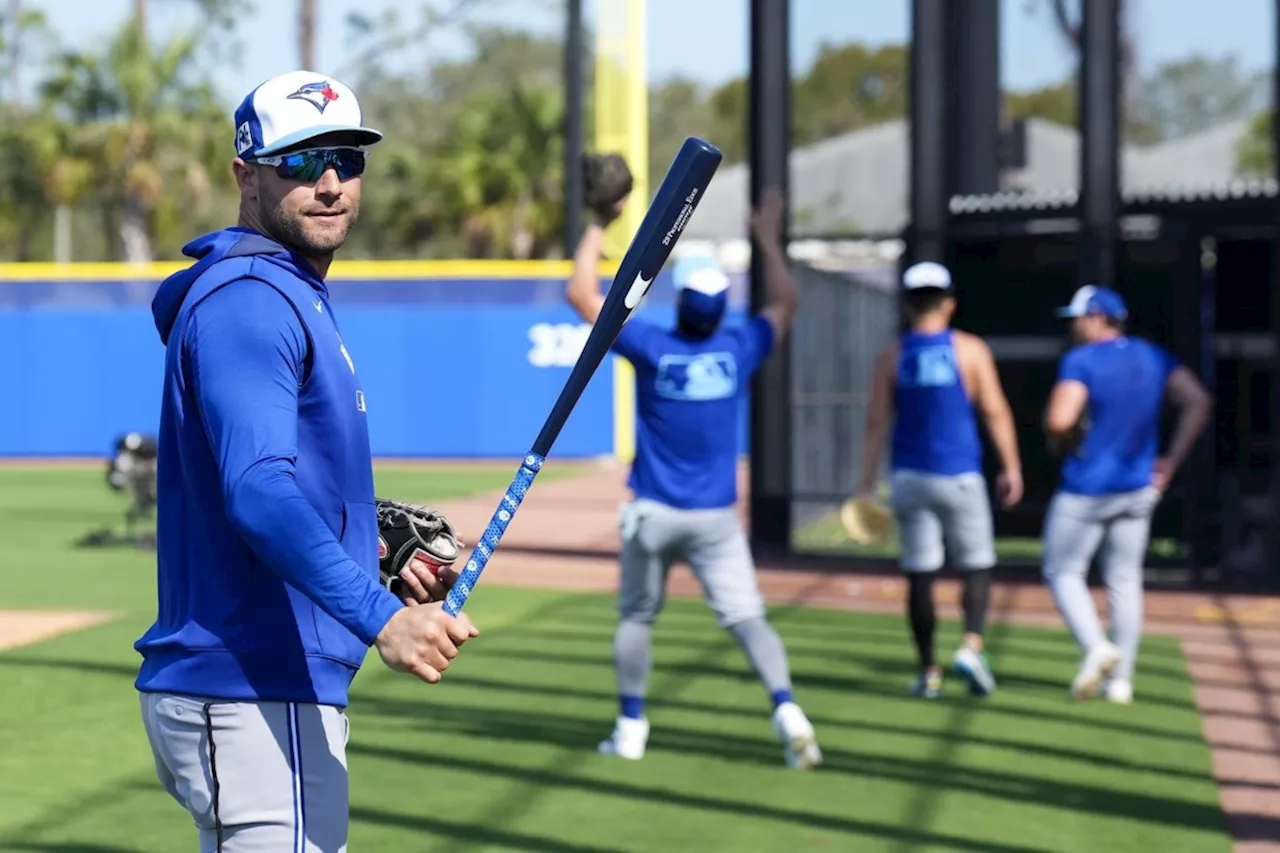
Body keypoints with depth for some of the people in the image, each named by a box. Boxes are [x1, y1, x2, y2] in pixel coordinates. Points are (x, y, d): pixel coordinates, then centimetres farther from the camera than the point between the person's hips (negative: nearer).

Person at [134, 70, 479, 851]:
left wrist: (387, 561, 12)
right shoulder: (248, 299, -14)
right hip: (256, 698, -11)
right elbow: (259, 492, -28)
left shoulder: (297, 299, 19)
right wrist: (378, 616, -40)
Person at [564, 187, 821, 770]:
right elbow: (784, 303, 16)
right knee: (747, 618, -2)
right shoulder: (739, 349, -4)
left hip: (654, 512, -1)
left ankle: (630, 727, 18)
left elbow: (581, 294, -5)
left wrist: (600, 224, 3)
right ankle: (786, 709, -22)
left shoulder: (652, 347, -11)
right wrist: (768, 237, 25)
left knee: (636, 617, 16)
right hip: (716, 518, 1)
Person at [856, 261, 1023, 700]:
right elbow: (995, 412, -3)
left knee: (919, 576, 6)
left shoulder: (891, 357, 2)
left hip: (909, 478, 2)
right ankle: (972, 645, -15)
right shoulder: (970, 350, -2)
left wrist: (867, 483, 1)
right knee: (976, 567, 8)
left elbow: (877, 422, -1)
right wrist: (1011, 467, 4)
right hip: (959, 476, -2)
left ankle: (928, 672, 7)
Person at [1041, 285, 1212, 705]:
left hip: (1086, 488, -6)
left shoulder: (1080, 361, -15)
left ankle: (1095, 646, -14)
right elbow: (1198, 402, 0)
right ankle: (1120, 678, 11)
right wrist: (1169, 463, 2)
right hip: (1138, 488, 6)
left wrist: (1058, 443, -5)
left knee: (1062, 572, 8)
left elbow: (1059, 421, -28)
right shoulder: (1153, 357, 4)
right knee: (1124, 579, 12)